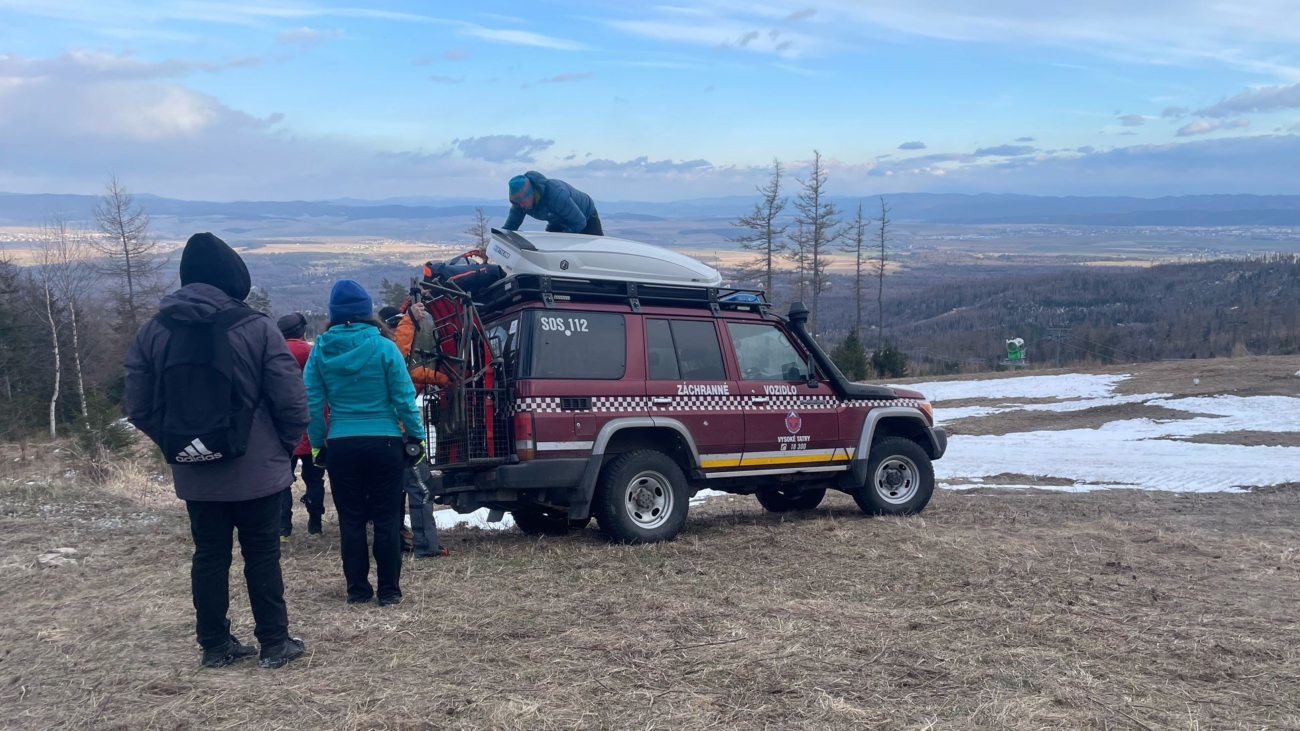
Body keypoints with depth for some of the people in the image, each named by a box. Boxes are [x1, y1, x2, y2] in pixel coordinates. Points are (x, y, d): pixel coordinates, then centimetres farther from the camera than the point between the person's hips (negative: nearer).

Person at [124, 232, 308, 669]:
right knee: (262, 556, 7)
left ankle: (215, 645, 22)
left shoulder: (152, 332, 1)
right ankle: (275, 644, 15)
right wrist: (287, 442, 4)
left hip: (194, 473, 4)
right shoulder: (256, 327, -12)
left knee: (209, 556, 14)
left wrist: (174, 443, 13)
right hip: (257, 469, -3)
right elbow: (291, 400, -13)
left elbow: (139, 408, 2)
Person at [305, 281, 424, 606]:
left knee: (350, 520, 12)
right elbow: (404, 398, -8)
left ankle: (357, 589, 18)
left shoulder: (320, 350, -1)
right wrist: (417, 436, 2)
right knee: (387, 518, 7)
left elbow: (312, 403, -2)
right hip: (384, 443, -2)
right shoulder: (383, 347, -8)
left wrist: (317, 442, 8)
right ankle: (389, 589, 11)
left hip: (341, 445, 2)